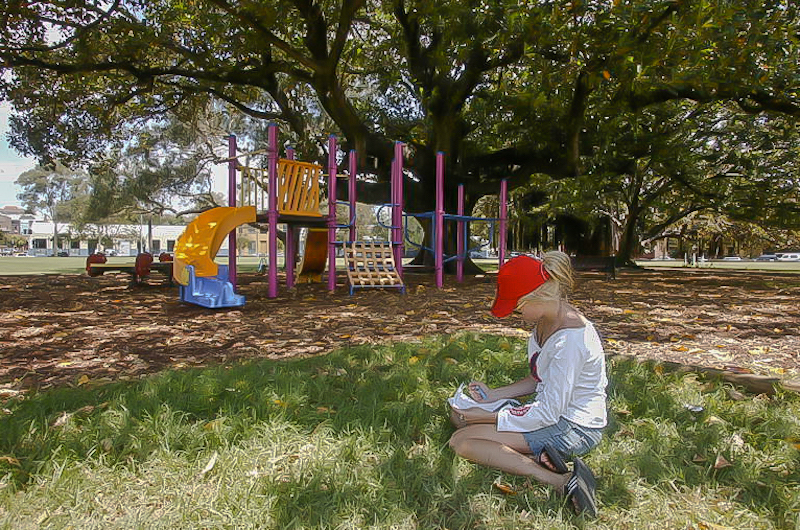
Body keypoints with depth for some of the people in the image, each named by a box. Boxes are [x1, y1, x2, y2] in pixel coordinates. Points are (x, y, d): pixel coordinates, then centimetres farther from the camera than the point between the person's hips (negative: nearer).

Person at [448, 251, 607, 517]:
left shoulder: (569, 338, -28)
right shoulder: (545, 320, 2)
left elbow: (547, 414, -25)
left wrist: (489, 417, -16)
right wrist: (494, 394, 4)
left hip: (575, 427, -10)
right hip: (553, 410, 10)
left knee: (461, 441, -17)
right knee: (458, 415, 10)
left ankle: (564, 482, -21)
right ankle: (538, 458, -8)